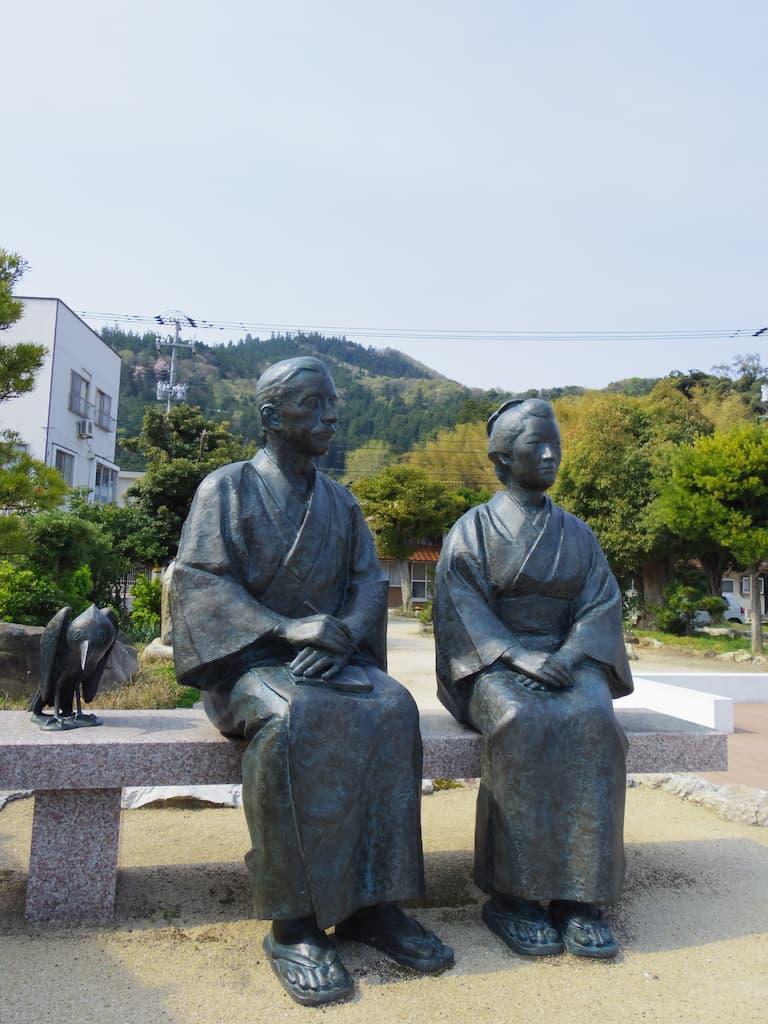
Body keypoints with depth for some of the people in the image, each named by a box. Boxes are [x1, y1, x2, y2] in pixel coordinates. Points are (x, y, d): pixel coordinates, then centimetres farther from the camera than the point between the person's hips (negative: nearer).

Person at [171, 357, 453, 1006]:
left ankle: (371, 901, -18)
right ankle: (293, 922, -23)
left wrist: (342, 634, -16)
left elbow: (370, 582, 7)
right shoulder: (228, 488, 1)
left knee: (392, 710, -26)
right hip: (248, 658, -4)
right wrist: (287, 628, -24)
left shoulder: (340, 503, 15)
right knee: (294, 720, -35)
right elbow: (199, 581, -10)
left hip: (329, 655, 4)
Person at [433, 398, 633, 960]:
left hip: (569, 658, 3)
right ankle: (513, 895, -23)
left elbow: (602, 604, 6)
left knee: (592, 723, -30)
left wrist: (569, 655, -14)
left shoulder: (577, 533, 16)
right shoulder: (473, 529, 5)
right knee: (521, 727, -35)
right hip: (493, 664, -3)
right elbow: (462, 609, -6)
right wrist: (520, 657, -21)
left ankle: (580, 896, -24)